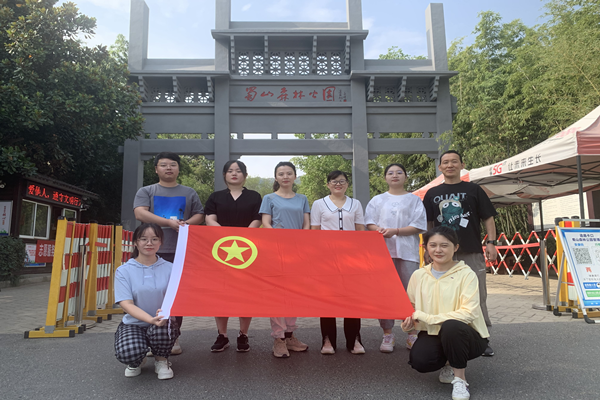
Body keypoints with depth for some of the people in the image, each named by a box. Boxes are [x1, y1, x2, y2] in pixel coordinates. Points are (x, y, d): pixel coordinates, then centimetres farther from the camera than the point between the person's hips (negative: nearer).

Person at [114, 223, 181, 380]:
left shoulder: (169, 268, 1)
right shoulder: (123, 271, -2)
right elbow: (126, 304, -12)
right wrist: (151, 319, -30)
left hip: (162, 323, 1)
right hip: (133, 323, 0)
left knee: (161, 329, -35)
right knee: (127, 353, -31)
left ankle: (161, 360, 1)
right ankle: (136, 362, 10)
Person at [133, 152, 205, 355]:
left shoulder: (189, 193, 16)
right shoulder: (146, 192, 12)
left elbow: (199, 216, 12)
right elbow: (140, 213, -5)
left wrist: (186, 223, -11)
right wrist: (169, 222, -16)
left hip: (181, 252, 1)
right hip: (152, 251, -1)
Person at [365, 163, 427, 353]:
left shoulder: (414, 200, 11)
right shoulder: (377, 200, 16)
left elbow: (419, 226, 1)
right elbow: (370, 223, 8)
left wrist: (395, 231, -11)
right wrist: (379, 230, -14)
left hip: (407, 251, -1)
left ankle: (412, 335, 10)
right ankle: (387, 334, 10)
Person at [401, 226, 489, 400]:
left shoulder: (466, 274, -12)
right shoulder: (419, 275, 0)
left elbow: (469, 313, -22)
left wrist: (428, 317, -25)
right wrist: (408, 321, -15)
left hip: (467, 336, -3)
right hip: (433, 334, 4)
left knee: (451, 326, -37)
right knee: (418, 360, -27)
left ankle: (459, 379, -10)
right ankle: (449, 364, 10)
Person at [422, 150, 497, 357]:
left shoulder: (473, 190, 7)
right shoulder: (432, 194, 11)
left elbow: (488, 217, 7)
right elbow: (428, 223, 13)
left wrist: (491, 242, -3)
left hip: (472, 252, -1)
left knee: (477, 295, 2)